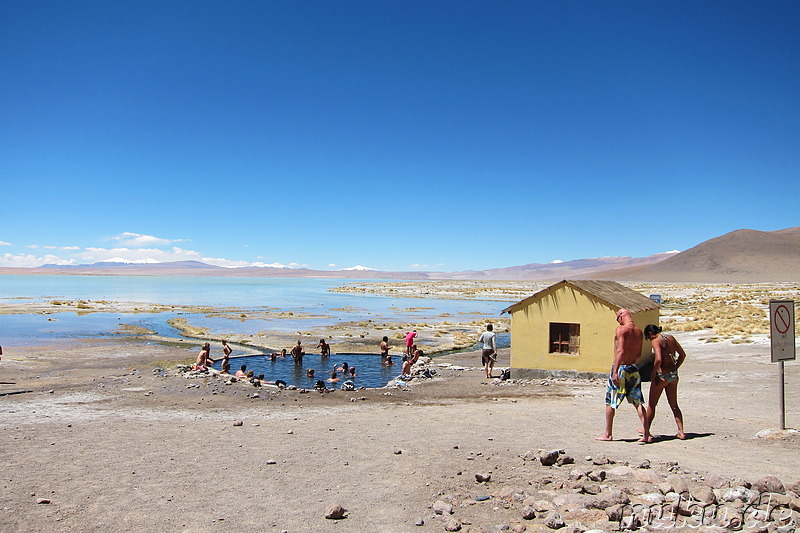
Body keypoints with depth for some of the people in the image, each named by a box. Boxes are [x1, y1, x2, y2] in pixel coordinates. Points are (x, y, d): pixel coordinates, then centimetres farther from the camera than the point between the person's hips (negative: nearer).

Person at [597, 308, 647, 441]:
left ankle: (608, 434, 16)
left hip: (621, 368, -7)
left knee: (610, 402, 7)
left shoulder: (621, 329, -14)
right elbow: (638, 354, 15)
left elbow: (621, 351, -23)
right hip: (633, 369, 7)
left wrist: (615, 372, -25)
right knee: (638, 403, 11)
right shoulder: (639, 331, 8)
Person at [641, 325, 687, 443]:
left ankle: (646, 434, 7)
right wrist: (675, 369, 16)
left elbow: (658, 359, -26)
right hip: (673, 375, 7)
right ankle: (681, 432, 19)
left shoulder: (655, 341, -14)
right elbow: (682, 354, 15)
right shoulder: (671, 338, 9)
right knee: (674, 405, 19)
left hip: (662, 375, -7)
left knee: (651, 405, 4)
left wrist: (653, 375, -15)